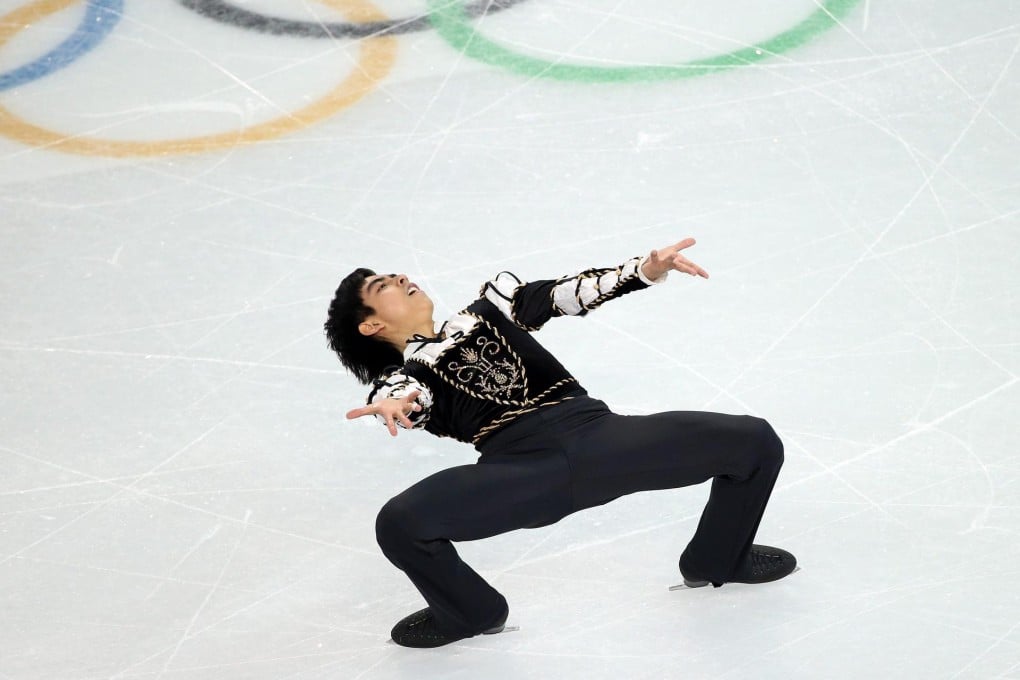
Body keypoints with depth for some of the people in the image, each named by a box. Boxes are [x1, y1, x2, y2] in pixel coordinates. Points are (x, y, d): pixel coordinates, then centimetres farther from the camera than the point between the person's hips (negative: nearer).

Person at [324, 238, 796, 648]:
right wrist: (392, 405, -33)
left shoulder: (489, 307, 30)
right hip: (519, 468, -3)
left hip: (595, 433, 3)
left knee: (755, 441, -5)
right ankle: (468, 612, 8)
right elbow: (406, 398, -7)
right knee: (398, 523, -27)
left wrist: (646, 270, 4)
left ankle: (717, 559, 24)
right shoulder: (401, 376, 16)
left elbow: (564, 294, 19)